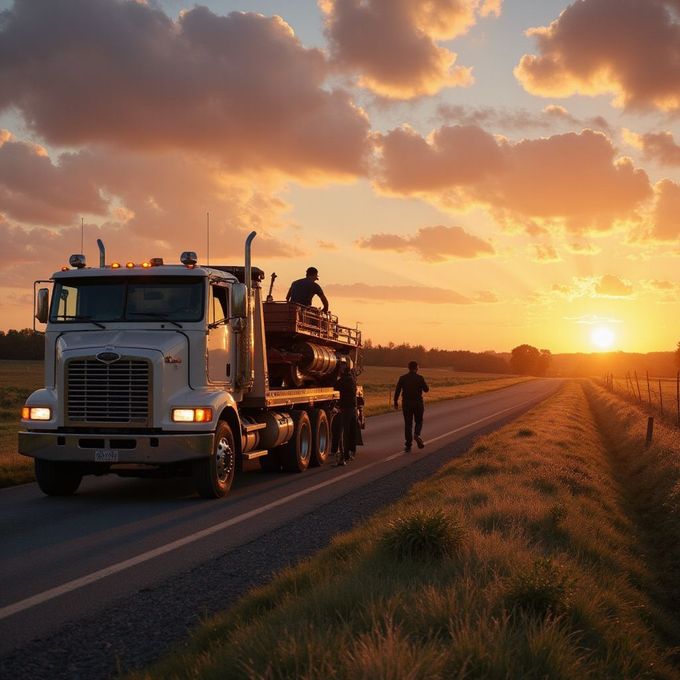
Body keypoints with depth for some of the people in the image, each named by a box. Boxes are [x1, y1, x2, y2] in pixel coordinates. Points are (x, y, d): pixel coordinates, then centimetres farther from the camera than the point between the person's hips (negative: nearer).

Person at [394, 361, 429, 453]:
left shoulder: (402, 378, -1)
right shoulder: (420, 378, -7)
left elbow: (397, 391, -3)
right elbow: (426, 389, 0)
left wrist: (396, 402, 4)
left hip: (406, 404, 2)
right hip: (418, 403, -1)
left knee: (408, 424, 7)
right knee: (419, 421, 16)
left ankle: (408, 445, 4)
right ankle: (417, 434, -14)